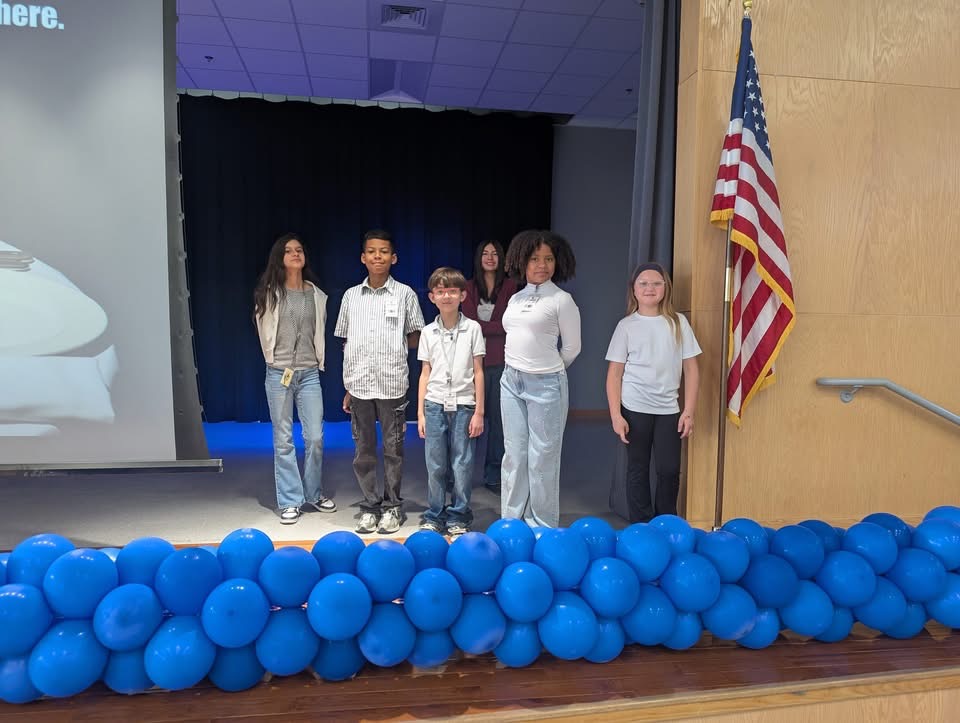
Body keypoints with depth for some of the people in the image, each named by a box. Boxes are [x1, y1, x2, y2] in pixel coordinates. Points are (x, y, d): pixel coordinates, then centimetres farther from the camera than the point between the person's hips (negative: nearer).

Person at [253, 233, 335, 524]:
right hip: (278, 373, -2)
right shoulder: (269, 293, 0)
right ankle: (290, 501, 13)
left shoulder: (317, 295, 7)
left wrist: (317, 361, 12)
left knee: (315, 437, 2)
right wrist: (277, 363, 5)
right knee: (284, 440, 3)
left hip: (310, 373, 2)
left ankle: (314, 494, 21)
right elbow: (265, 331, 4)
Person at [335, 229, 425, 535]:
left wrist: (392, 348, -3)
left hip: (392, 384, -2)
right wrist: (347, 388, 9)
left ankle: (391, 506, 19)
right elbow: (346, 344, 11)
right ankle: (369, 505, 22)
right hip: (359, 384, 2)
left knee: (393, 449, 6)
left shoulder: (404, 294, 2)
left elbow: (414, 338, 9)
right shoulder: (351, 296, 9)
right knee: (363, 449, 9)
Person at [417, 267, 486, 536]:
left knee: (462, 465, 4)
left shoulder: (472, 328, 0)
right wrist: (420, 413, 5)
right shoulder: (428, 332, 5)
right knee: (435, 465, 7)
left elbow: (478, 372, 1)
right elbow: (425, 374, 9)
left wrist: (479, 412, -3)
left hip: (463, 405, -1)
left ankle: (458, 517, 18)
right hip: (435, 405, 2)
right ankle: (434, 516, 21)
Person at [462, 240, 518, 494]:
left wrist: (482, 326, -7)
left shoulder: (510, 286, 5)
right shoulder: (469, 287, 7)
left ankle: (493, 476, 14)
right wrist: (497, 326, -8)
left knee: (497, 418, 3)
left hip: (500, 361, 0)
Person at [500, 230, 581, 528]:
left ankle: (543, 527, 15)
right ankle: (511, 521, 24)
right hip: (511, 381, 6)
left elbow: (571, 348, 0)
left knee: (542, 458, 1)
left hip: (545, 385, -6)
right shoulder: (515, 299, 11)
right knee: (514, 454, 12)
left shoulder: (562, 300, -6)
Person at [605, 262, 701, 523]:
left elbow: (691, 369, 5)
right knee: (638, 469, 8)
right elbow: (615, 373, -1)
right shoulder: (626, 325, -1)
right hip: (634, 409, -1)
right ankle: (640, 526, 21)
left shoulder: (678, 322, 3)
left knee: (669, 470, 3)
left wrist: (689, 411, 0)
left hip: (669, 409, 1)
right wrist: (615, 415, -7)